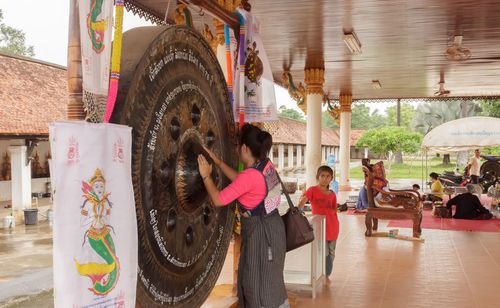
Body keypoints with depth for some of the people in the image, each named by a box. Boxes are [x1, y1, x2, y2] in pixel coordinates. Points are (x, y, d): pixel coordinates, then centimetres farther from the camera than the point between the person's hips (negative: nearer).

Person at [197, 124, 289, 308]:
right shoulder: (266, 165, 1)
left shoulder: (250, 176, -25)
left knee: (261, 283, 5)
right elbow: (239, 180, 16)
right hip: (268, 226, 9)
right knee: (252, 279, 21)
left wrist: (206, 175, -7)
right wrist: (217, 161, 14)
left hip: (261, 232, -9)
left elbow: (218, 200, -20)